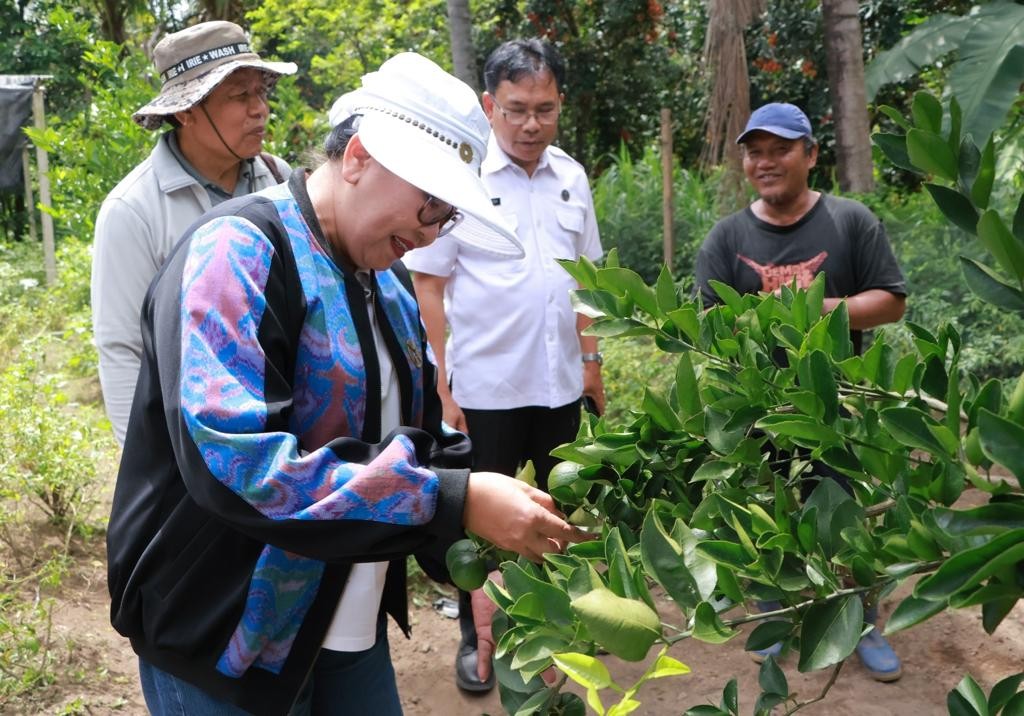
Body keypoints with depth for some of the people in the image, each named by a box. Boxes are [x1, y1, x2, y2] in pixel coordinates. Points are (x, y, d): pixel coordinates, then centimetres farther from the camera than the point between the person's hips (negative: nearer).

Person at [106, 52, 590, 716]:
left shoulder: (387, 280, 7)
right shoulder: (240, 251, -19)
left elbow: (415, 436, 15)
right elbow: (231, 460, -31)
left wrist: (499, 503, -5)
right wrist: (455, 500, -30)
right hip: (228, 645, -7)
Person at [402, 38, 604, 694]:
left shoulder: (572, 177, 4)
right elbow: (429, 287, -9)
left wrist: (591, 359, 12)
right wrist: (440, 385, -11)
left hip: (560, 385, 5)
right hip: (484, 388, -4)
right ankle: (475, 637, 27)